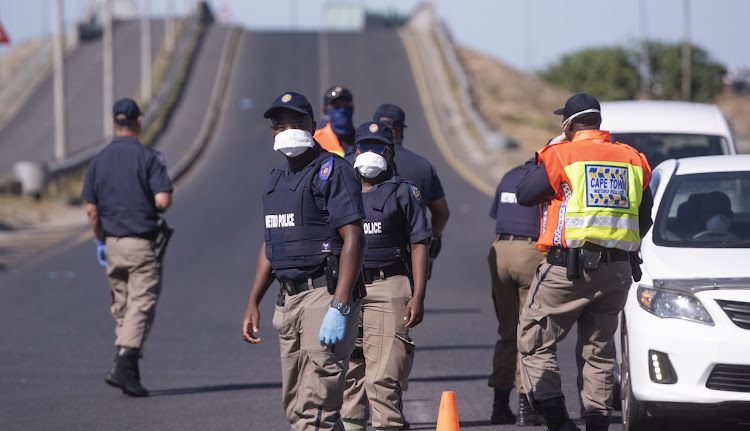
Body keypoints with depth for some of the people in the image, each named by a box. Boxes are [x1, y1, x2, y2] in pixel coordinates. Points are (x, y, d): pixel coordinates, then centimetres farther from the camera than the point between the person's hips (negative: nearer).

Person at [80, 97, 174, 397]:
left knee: (122, 309, 14)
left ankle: (131, 372, 16)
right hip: (142, 243, -5)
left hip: (112, 244, 5)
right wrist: (163, 204, 6)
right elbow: (163, 201, -18)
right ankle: (122, 366, -22)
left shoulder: (99, 161, 5)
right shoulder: (148, 158, -10)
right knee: (141, 306, -6)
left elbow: (91, 209, 6)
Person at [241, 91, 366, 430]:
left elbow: (353, 239, -16)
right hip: (288, 298, 9)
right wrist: (253, 304, 20)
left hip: (325, 293, -9)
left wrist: (339, 307, -24)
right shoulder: (277, 179, 18)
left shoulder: (332, 172, -8)